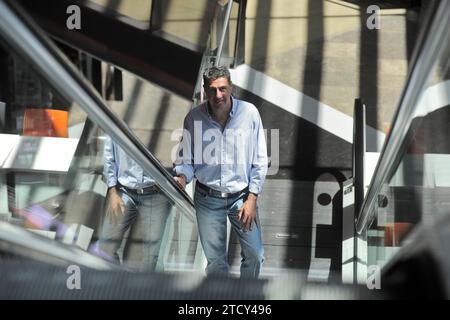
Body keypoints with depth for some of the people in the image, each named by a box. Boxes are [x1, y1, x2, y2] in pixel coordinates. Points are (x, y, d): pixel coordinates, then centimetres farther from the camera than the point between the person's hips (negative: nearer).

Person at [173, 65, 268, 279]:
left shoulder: (249, 113, -10)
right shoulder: (194, 117, -9)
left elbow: (259, 161, -5)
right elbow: (185, 159, 0)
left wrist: (252, 199, -7)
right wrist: (182, 177, -23)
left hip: (242, 196, 0)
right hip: (208, 198, 0)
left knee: (254, 255, 6)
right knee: (215, 261, 9)